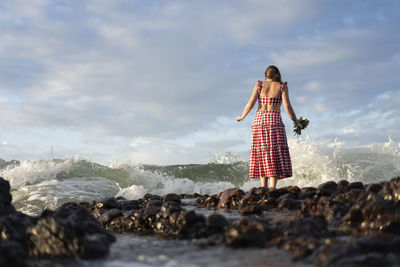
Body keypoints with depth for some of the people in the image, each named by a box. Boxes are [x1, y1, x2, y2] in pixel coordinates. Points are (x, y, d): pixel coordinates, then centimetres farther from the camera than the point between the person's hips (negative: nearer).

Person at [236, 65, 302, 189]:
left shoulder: (259, 85, 8)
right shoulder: (282, 86, 4)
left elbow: (250, 104, 0)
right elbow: (287, 107, -4)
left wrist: (242, 116, 17)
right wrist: (296, 122, 9)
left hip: (259, 121, 2)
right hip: (275, 121, -2)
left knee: (262, 155, 7)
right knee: (275, 155, -3)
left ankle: (264, 188, 7)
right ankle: (272, 186, -16)